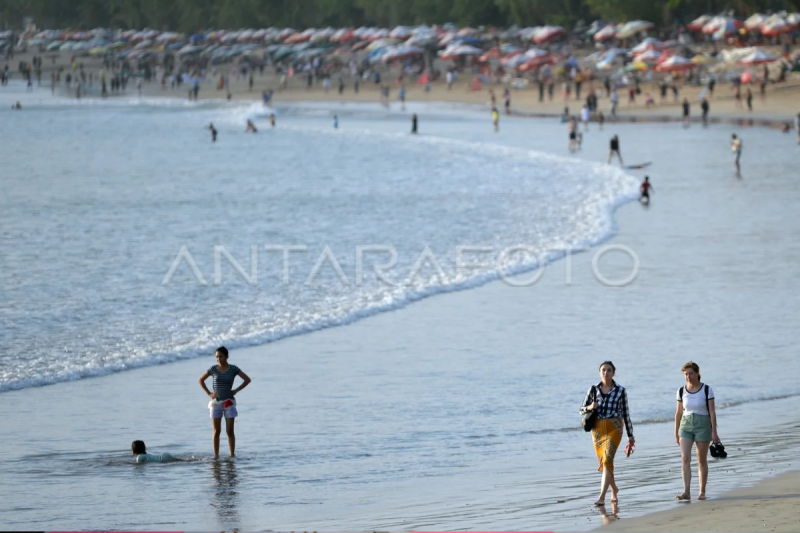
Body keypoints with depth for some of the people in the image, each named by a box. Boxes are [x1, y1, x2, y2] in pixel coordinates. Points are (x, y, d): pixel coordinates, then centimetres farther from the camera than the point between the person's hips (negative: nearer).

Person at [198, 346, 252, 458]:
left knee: (230, 431, -1)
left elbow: (247, 380, 3)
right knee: (216, 431, 2)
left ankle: (232, 455, 3)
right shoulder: (213, 369, 0)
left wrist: (236, 390, -3)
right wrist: (209, 393, 2)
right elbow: (200, 380, 11)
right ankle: (216, 456, 4)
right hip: (216, 402, 1)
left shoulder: (233, 369, -2)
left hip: (229, 402, -1)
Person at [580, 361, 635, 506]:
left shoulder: (620, 391, 1)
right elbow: (582, 409, 12)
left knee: (607, 460, -17)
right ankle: (614, 489, 36)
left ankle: (602, 497, -21)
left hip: (614, 428, -3)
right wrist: (590, 407, -12)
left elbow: (625, 413, 5)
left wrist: (630, 435, 8)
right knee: (603, 461, 11)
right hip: (597, 428, 4)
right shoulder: (594, 390, 6)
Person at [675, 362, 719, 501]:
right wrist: (676, 433, 13)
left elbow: (712, 411, -5)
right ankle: (687, 492, -18)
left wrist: (714, 432, -10)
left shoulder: (707, 390, -4)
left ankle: (702, 492, 14)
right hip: (686, 426, 2)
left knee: (702, 461, 4)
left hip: (703, 426, -2)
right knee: (685, 458, -12)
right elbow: (678, 413, 11)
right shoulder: (681, 391, 5)